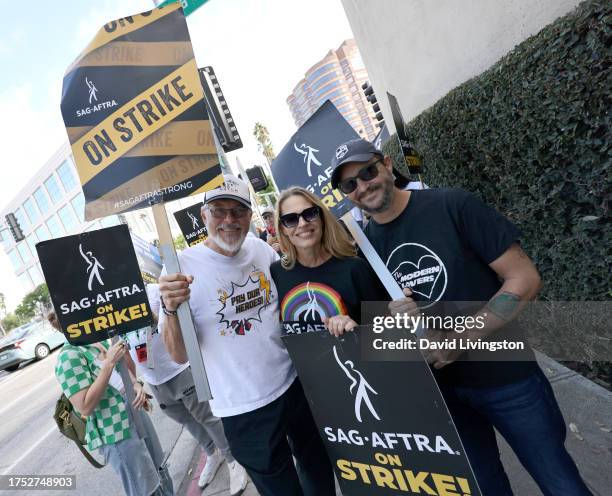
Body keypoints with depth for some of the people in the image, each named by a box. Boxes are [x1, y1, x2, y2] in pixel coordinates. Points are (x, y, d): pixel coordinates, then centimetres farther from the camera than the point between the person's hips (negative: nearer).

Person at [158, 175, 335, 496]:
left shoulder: (263, 250, -3)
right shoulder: (182, 265, -15)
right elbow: (180, 356, -14)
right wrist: (170, 309, -32)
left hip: (295, 383, 5)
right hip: (246, 409, -4)